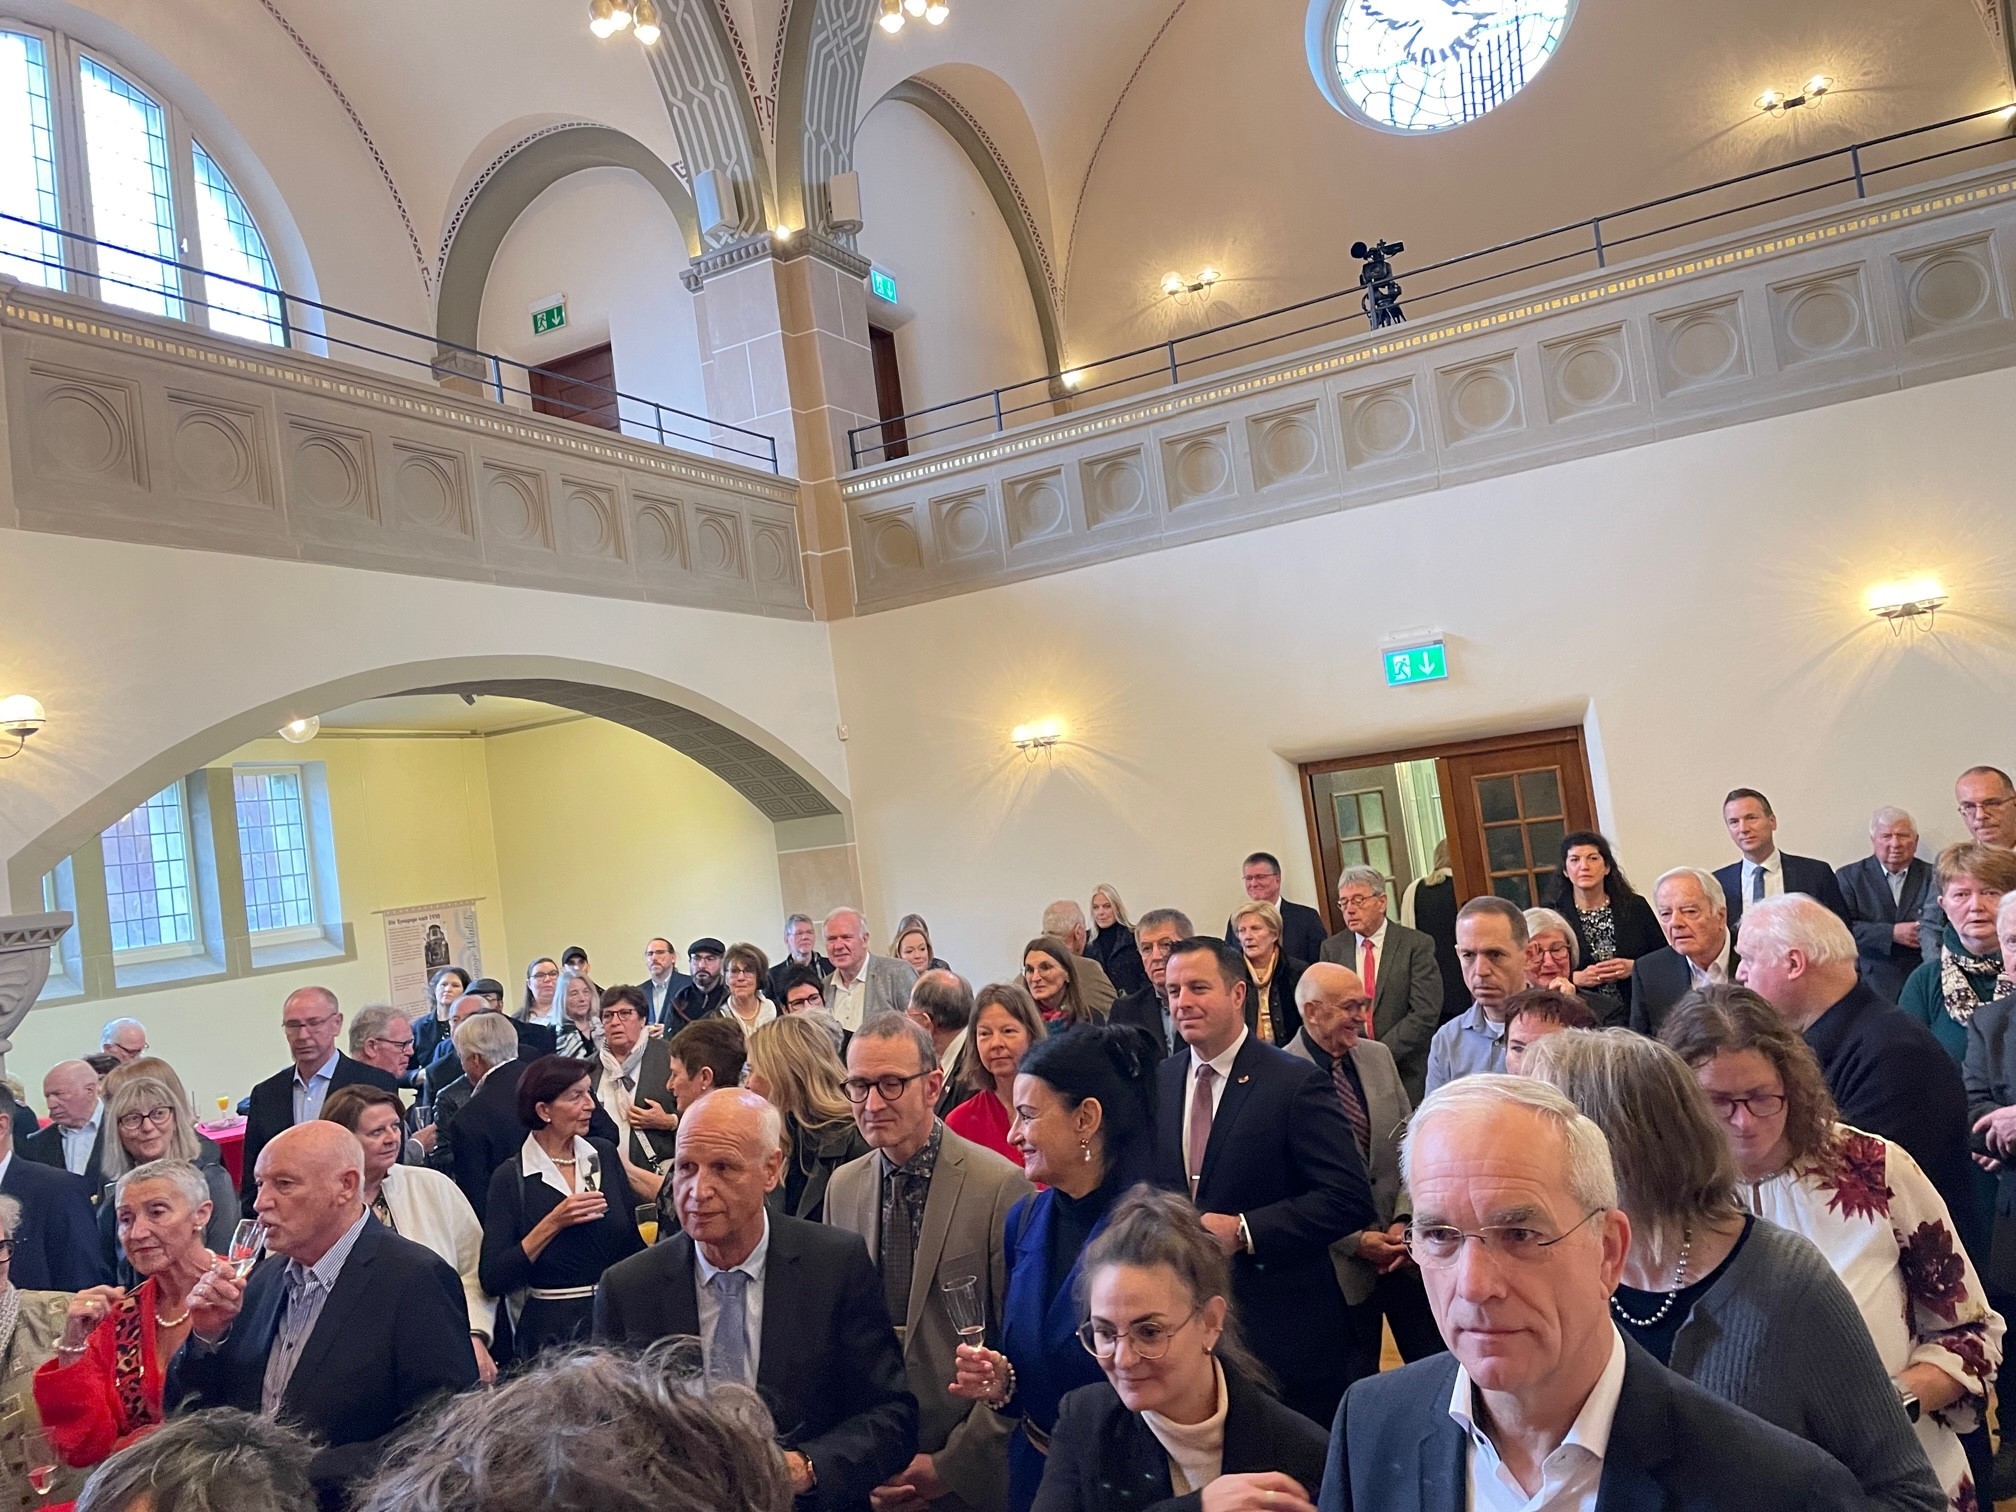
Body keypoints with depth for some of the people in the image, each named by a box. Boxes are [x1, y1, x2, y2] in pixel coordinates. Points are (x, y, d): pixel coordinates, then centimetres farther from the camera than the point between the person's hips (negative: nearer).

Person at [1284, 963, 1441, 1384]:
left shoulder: (1379, 1055, 4)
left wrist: (1404, 1220, -5)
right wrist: (1357, 1241, -12)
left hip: (1406, 1243, 5)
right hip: (1343, 1262, -5)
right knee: (1356, 1385, 10)